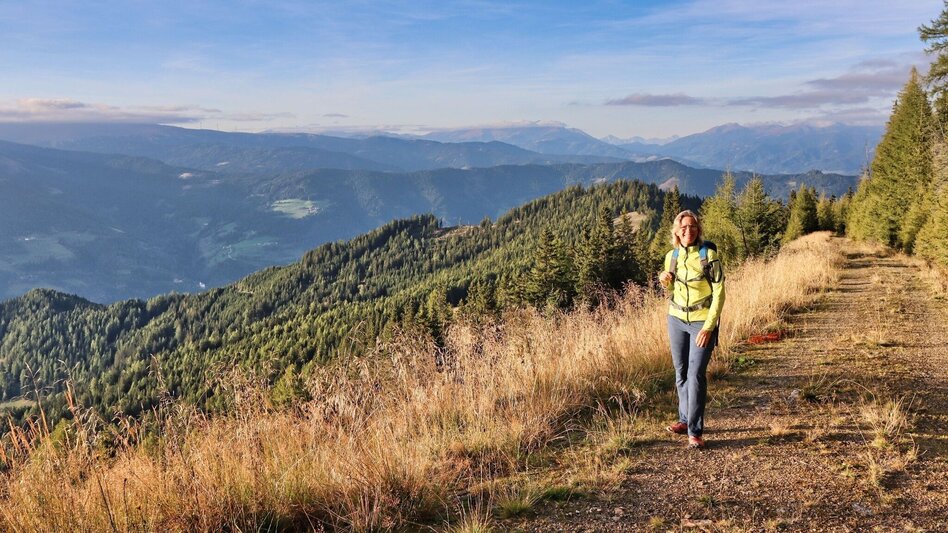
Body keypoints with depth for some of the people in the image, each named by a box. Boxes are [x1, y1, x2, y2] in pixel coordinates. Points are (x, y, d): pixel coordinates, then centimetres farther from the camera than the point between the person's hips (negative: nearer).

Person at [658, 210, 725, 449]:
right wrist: (665, 282, -7)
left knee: (696, 375, -10)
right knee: (681, 373, 11)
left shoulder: (708, 254, -11)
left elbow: (719, 292, -12)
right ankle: (685, 419, 27)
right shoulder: (671, 256, 4)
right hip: (676, 320, 5)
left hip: (703, 322, -5)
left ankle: (695, 431, -5)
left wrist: (708, 326, -17)